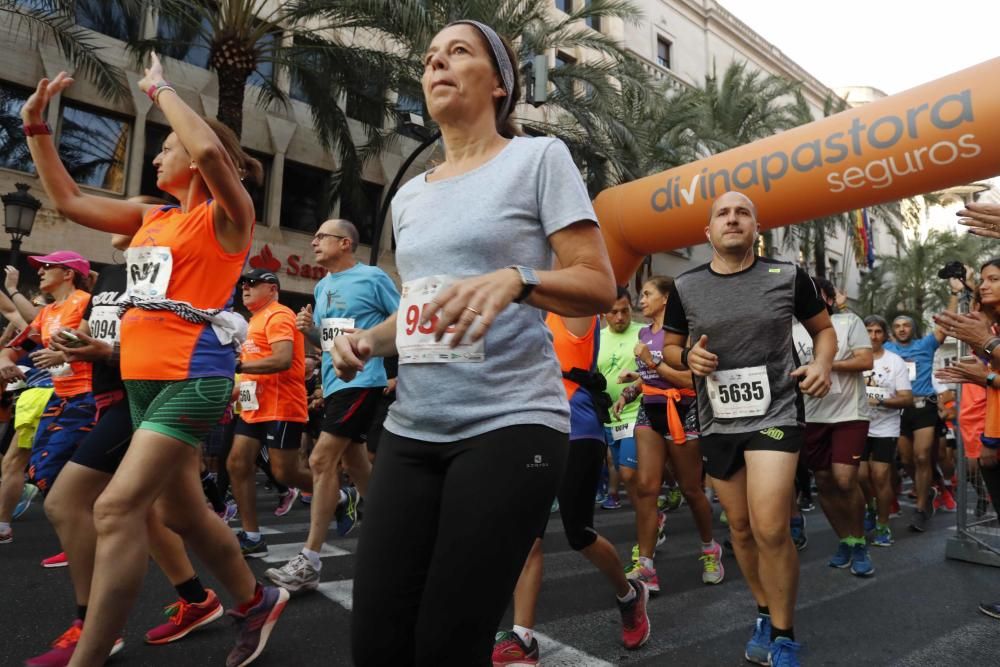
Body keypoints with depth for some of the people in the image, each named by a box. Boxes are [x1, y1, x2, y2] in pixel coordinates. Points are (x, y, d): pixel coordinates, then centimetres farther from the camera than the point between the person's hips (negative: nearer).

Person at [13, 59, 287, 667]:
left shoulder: (227, 214, -4)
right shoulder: (152, 217, 18)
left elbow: (209, 150, -23)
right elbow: (69, 200, 24)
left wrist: (161, 89, -9)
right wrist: (37, 126, 20)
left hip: (194, 377, -9)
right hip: (143, 377, 9)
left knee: (118, 508, -16)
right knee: (180, 511, 15)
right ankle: (257, 603, 33)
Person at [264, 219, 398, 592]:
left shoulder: (372, 278, -7)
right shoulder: (322, 286, 15)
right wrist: (308, 329, 1)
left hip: (360, 381, -9)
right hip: (334, 383, 9)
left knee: (321, 460, -13)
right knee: (353, 461, 15)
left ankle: (309, 563, -6)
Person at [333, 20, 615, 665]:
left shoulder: (539, 157, 1)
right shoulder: (410, 195, 18)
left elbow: (599, 286, -5)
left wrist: (516, 278, -24)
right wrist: (371, 339, 5)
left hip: (510, 423, -5)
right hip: (411, 429, 6)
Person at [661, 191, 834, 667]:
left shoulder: (788, 277, -2)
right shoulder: (685, 288, 0)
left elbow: (824, 328, 12)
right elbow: (669, 346, 12)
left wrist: (822, 364, -8)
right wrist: (688, 357, -10)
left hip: (775, 412, -2)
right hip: (717, 420, 3)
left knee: (770, 528, -14)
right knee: (740, 526, 14)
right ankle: (764, 614, 38)